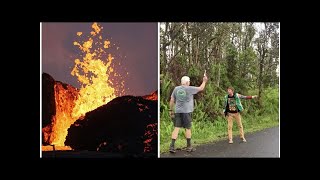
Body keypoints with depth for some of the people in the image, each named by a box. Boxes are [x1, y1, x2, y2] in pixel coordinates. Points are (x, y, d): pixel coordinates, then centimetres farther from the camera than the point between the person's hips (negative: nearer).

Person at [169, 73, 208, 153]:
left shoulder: (176, 89, 6)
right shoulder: (190, 88, -5)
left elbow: (172, 100, 7)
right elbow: (201, 88, 6)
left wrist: (171, 110, 15)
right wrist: (204, 81, 21)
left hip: (177, 111, 4)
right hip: (186, 111, -4)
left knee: (176, 128, 2)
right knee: (188, 128, 7)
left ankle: (172, 146, -5)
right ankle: (189, 146, 17)